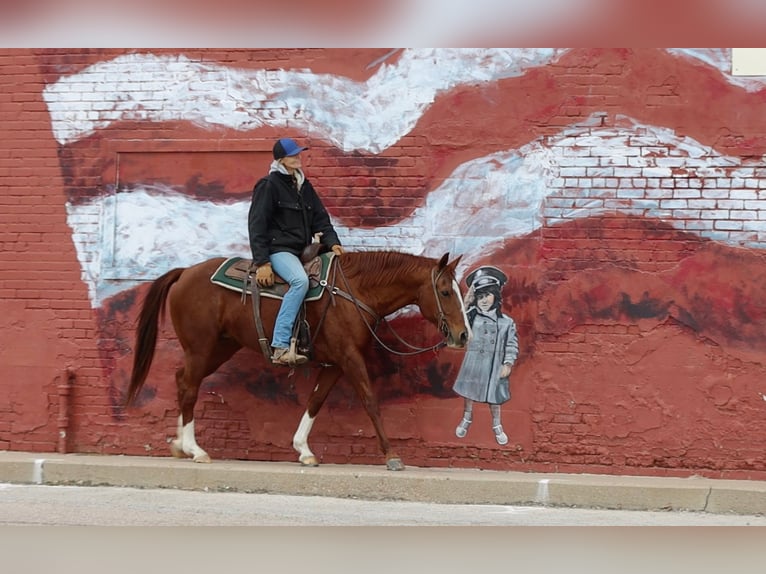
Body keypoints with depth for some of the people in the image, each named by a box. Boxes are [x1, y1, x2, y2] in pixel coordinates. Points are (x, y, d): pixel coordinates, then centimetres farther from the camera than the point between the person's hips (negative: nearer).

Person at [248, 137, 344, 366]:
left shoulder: (303, 184, 16)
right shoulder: (269, 185, -7)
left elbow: (320, 218, 16)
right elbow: (256, 225, -10)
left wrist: (332, 242, -2)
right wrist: (262, 263, -17)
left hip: (302, 250, 9)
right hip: (278, 249, -9)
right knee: (300, 281, -35)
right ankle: (280, 347, -40)